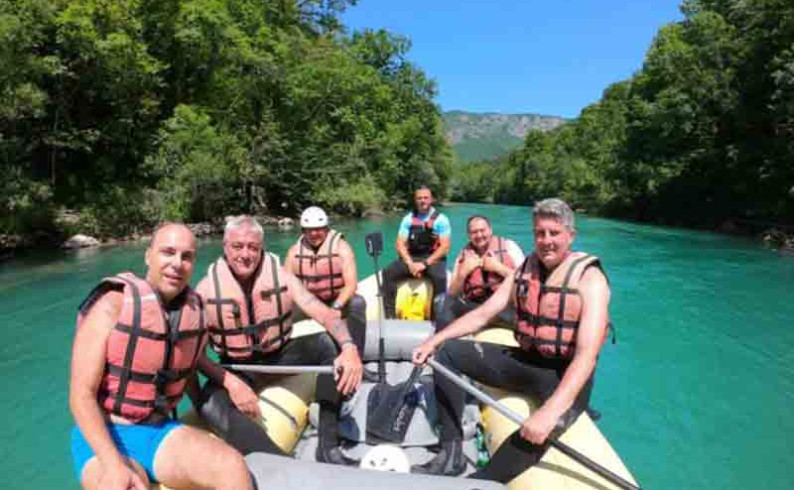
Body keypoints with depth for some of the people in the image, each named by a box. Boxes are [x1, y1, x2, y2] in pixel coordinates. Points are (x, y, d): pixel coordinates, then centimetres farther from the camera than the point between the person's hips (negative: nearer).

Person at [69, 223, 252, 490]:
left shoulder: (193, 310, -2)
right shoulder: (112, 306, -15)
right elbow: (81, 396, -17)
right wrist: (114, 465, -28)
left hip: (158, 431, 4)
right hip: (103, 437, -3)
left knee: (233, 467, -20)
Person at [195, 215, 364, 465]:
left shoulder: (281, 276, -12)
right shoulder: (207, 288, -14)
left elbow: (325, 314, -21)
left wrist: (349, 348, -41)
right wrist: (231, 382, -28)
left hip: (281, 356, 1)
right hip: (237, 368, -1)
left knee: (333, 342, -24)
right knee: (210, 404, -33)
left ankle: (328, 444, -20)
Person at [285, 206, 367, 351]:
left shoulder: (341, 247, -12)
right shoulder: (295, 251, -2)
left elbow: (351, 284, -19)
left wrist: (336, 306, -33)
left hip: (339, 301, -3)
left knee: (357, 303, -33)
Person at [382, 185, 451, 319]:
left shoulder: (441, 219, -1)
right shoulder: (408, 219, 9)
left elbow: (445, 247, -9)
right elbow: (400, 244, 2)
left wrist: (425, 263, -19)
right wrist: (410, 264, -15)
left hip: (433, 259, -3)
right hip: (411, 258, 3)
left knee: (439, 277, -35)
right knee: (388, 272, -21)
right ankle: (390, 316, -17)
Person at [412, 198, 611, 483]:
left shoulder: (589, 279, -16)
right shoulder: (525, 270, 3)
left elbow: (586, 356, -26)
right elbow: (483, 314, 5)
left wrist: (551, 409, -40)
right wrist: (434, 340, -7)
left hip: (566, 375, -6)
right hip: (523, 360, 6)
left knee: (543, 425, -39)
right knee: (448, 352, -4)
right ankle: (451, 453, -6)